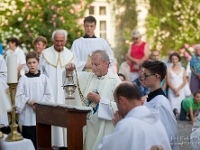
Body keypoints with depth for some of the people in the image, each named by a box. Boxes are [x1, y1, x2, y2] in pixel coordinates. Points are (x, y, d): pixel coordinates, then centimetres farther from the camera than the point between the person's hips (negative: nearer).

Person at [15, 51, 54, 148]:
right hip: (27, 116, -1)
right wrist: (28, 101, -16)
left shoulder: (44, 78, 4)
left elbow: (49, 95, 1)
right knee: (29, 139, 0)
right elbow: (19, 95, 0)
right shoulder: (23, 79, 3)